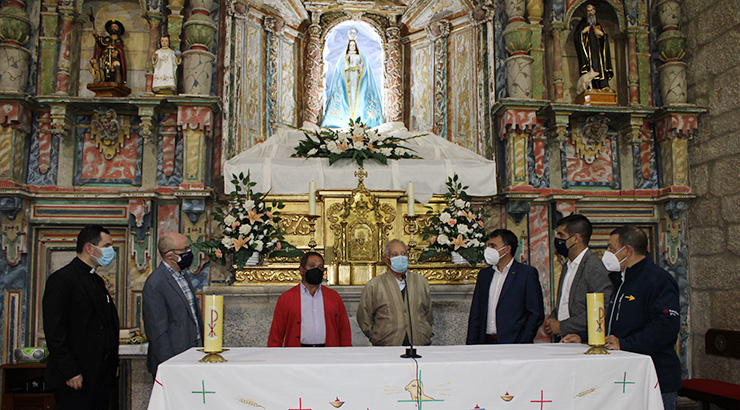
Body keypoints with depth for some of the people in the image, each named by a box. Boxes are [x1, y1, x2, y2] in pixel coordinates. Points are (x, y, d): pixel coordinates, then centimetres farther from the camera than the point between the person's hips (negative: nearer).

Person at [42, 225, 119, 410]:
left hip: (103, 374, 8)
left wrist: (113, 364, 14)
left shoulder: (97, 280, 17)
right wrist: (70, 372, -19)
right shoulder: (61, 279, -11)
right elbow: (54, 331, -16)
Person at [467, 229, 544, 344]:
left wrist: (522, 345, -11)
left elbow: (536, 314, -4)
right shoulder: (483, 274, 16)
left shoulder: (528, 273, 0)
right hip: (486, 342, 4)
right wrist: (471, 345, 7)